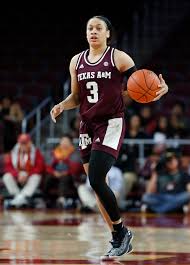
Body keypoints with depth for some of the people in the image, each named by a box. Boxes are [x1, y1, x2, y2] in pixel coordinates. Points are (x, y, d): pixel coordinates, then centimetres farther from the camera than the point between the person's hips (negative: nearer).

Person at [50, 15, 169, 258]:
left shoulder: (119, 58, -4)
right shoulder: (77, 61, 10)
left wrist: (160, 90, -23)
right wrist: (61, 106, -1)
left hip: (111, 124, -6)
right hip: (88, 126, 6)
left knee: (96, 181, -18)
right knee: (96, 185, 6)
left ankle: (120, 230, -1)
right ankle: (119, 238, 16)